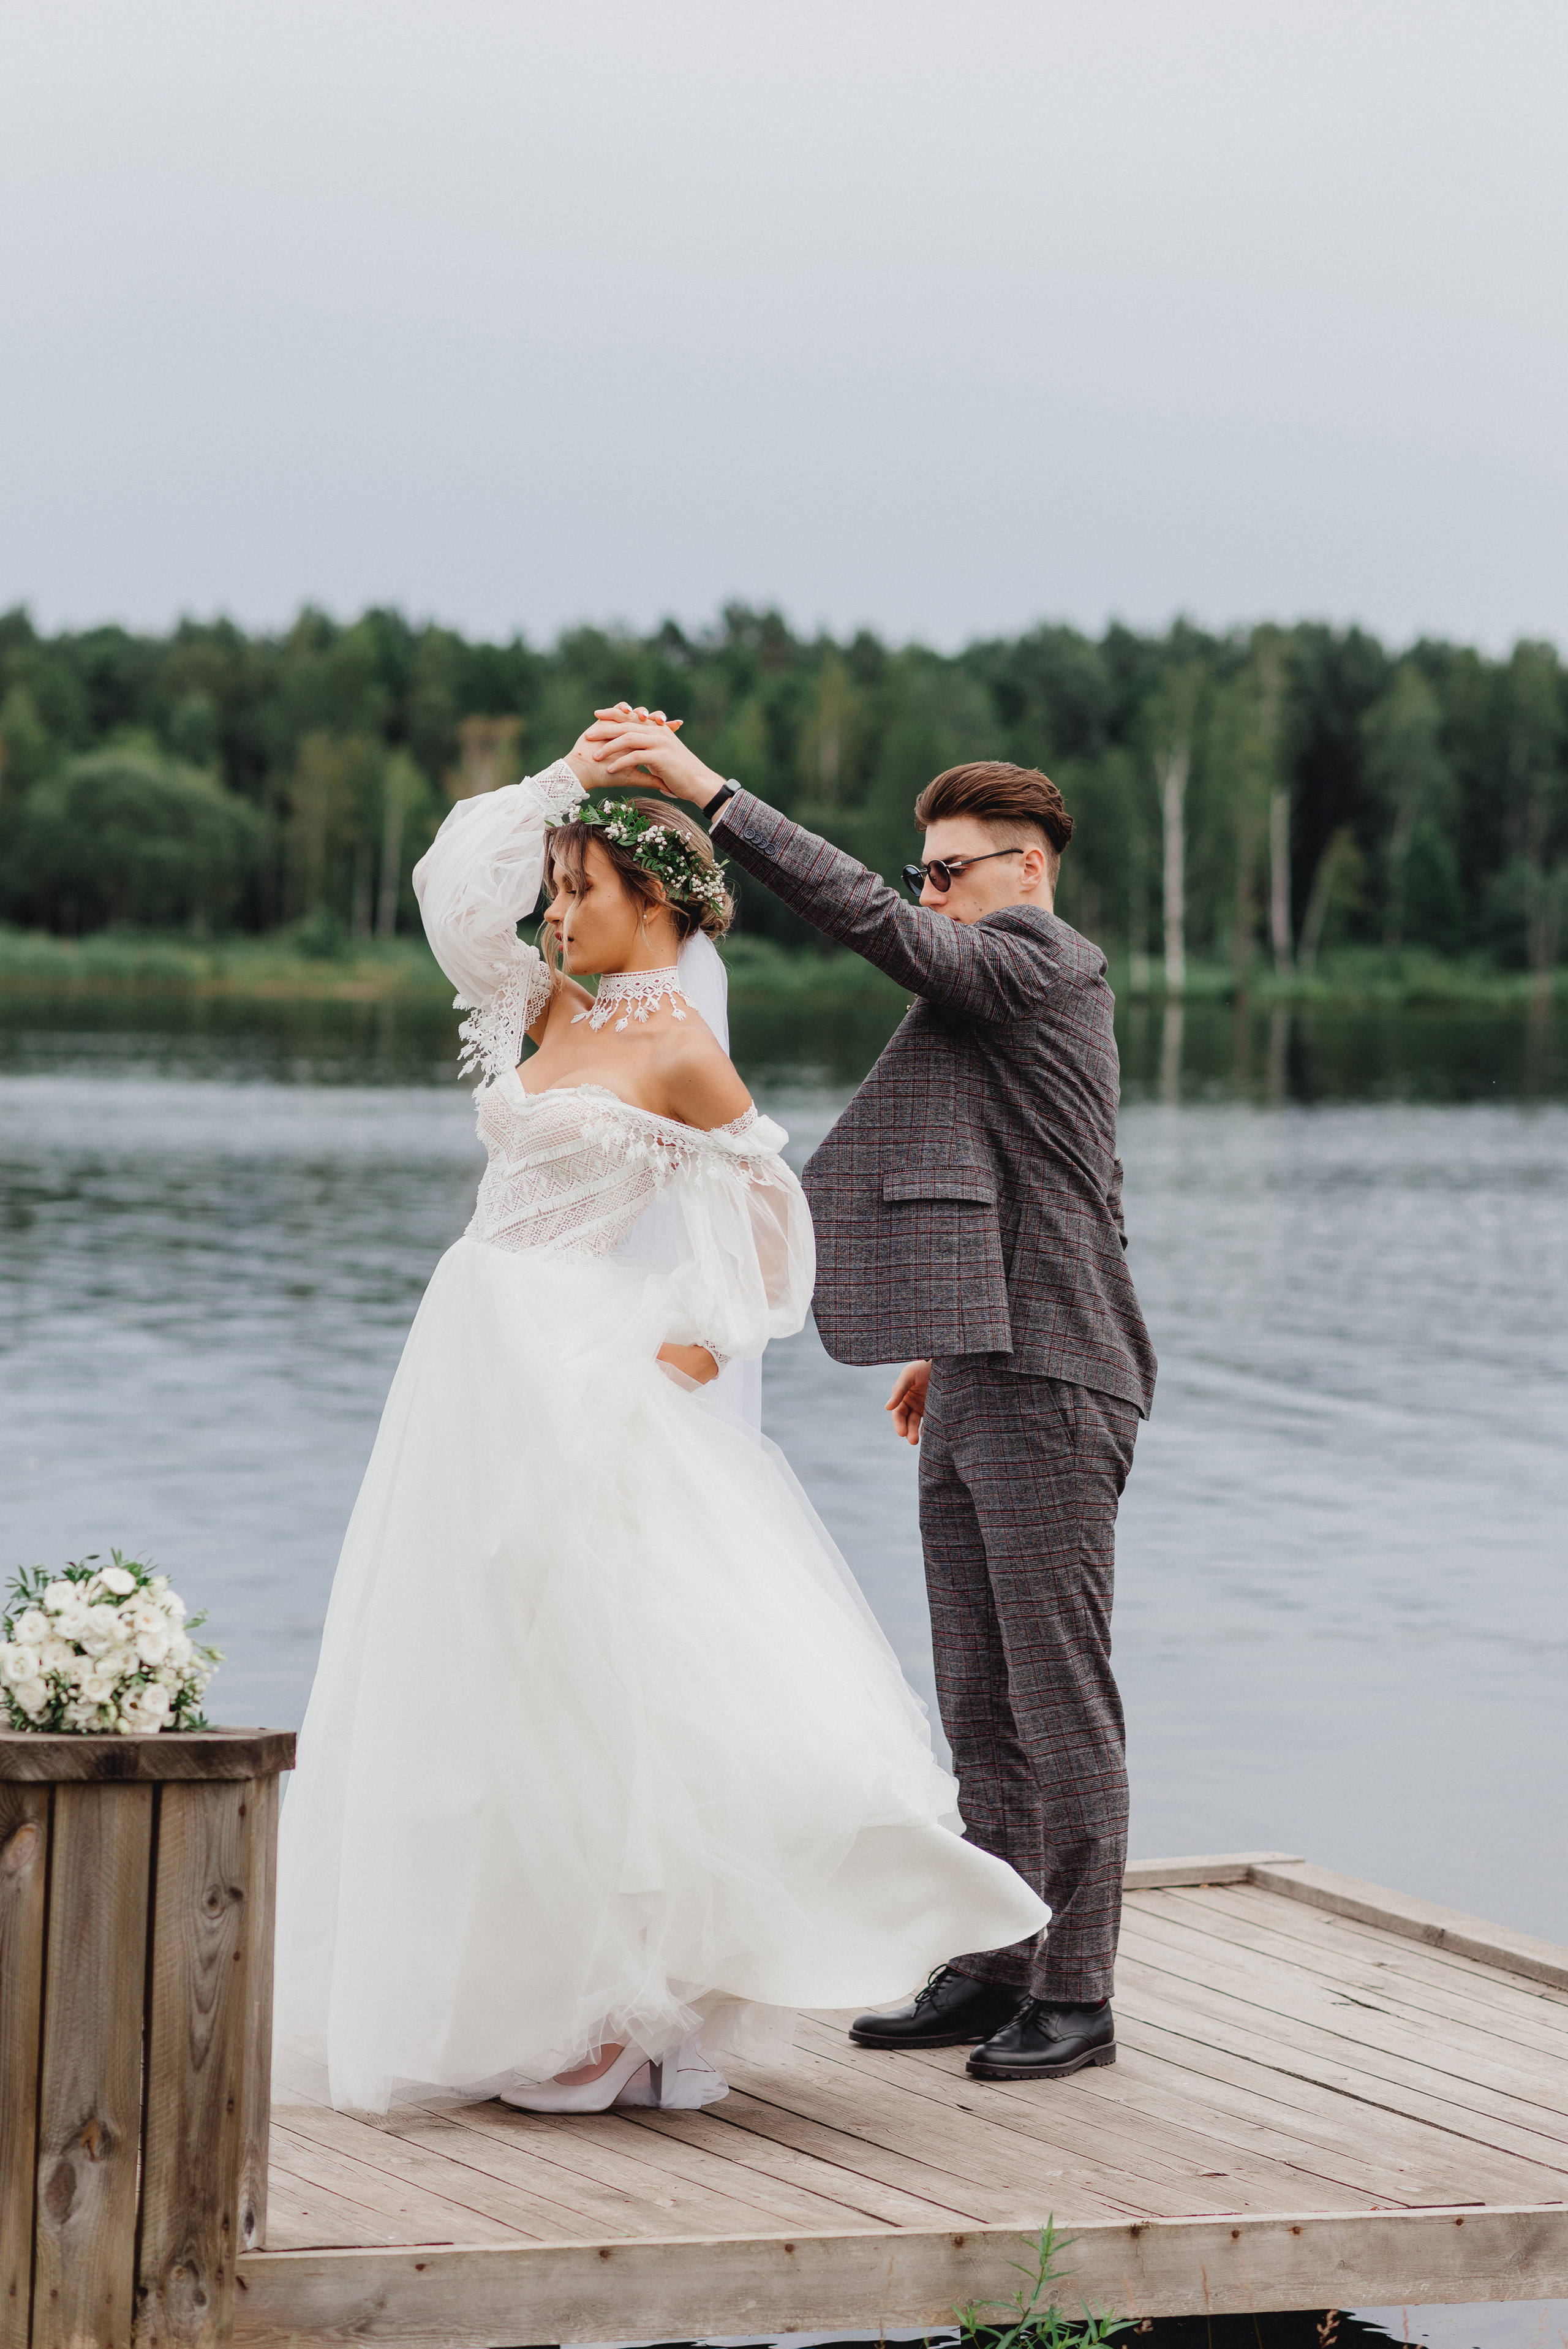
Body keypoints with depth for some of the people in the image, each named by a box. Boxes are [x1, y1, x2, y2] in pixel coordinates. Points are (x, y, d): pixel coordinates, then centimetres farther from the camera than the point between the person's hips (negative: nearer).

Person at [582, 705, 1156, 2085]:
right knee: (981, 1709, 11)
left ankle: (1076, 1995, 1)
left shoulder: (1045, 962, -9)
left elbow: (871, 923, -22)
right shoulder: (1000, 991, 20)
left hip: (1052, 1385, -10)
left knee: (1061, 1701, -5)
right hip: (978, 1386, 10)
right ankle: (989, 1976, 16)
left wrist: (709, 792, -24)